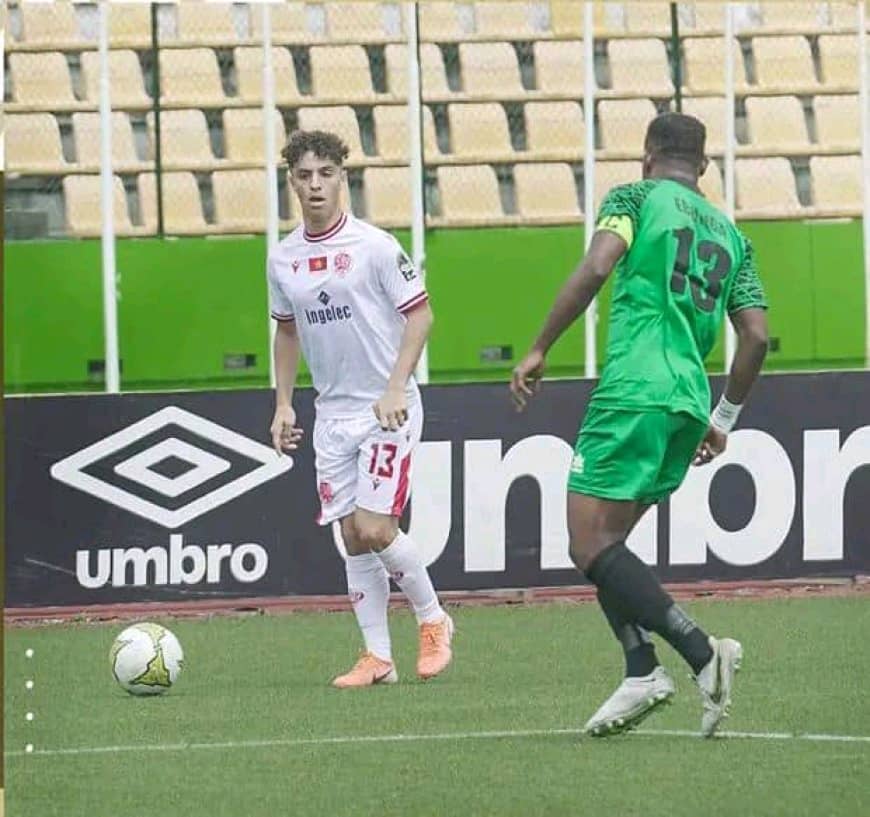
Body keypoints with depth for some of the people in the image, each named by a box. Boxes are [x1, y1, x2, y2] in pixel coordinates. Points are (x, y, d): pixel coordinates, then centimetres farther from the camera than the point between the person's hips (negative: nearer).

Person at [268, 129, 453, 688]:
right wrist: (283, 404, 13)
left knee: (374, 528, -14)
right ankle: (378, 657, 7)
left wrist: (396, 389, -17)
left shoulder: (374, 246, -10)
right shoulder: (283, 259, 6)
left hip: (387, 410, -5)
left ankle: (433, 620, 8)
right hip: (332, 412, 5)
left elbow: (420, 314, -8)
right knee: (353, 537, 2)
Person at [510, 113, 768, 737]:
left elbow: (596, 269, -12)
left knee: (591, 546, -7)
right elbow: (757, 337, 15)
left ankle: (701, 651, -21)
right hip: (689, 402, 7)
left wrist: (539, 351, -7)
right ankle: (642, 671, -4)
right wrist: (724, 420, 26)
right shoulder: (730, 235, 20)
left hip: (635, 392, -7)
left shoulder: (635, 198, 5)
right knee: (603, 545, 14)